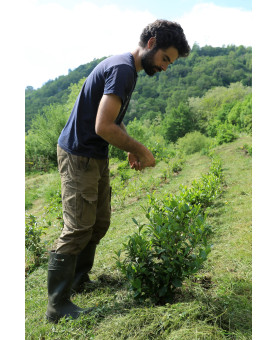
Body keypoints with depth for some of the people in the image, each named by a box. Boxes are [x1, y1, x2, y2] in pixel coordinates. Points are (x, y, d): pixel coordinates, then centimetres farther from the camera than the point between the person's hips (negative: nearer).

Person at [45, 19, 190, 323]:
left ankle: (79, 280, 31)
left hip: (96, 157, 10)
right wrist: (140, 150, -14)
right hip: (78, 156, -10)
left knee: (99, 224, 14)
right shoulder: (122, 69, -19)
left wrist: (131, 149, 6)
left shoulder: (126, 68, 15)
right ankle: (58, 305, 6)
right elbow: (103, 127, -27)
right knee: (77, 229, -7)